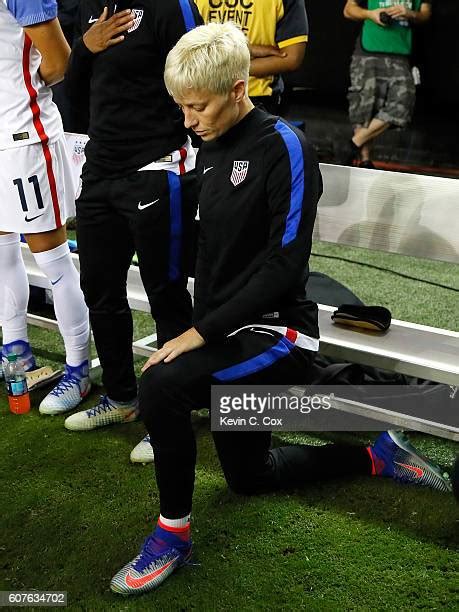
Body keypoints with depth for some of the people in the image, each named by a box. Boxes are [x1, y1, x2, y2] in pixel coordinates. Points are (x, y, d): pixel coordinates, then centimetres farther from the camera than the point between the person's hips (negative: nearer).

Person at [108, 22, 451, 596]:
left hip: (276, 333, -9)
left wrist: (199, 333, -23)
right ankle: (376, 455, 38)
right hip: (229, 335, 9)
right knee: (248, 475, 21)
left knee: (161, 385, -32)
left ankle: (172, 532, -9)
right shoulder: (210, 151, 8)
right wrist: (198, 328, 2)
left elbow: (285, 266, -22)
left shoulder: (283, 146, -15)